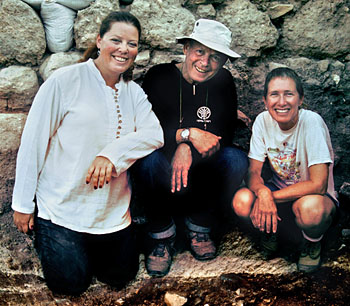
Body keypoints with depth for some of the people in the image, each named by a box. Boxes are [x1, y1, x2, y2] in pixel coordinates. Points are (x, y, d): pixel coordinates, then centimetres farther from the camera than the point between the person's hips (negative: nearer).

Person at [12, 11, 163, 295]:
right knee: (71, 282, -2)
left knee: (122, 276, 10)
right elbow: (33, 141, -10)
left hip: (112, 211, 5)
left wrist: (112, 154, -27)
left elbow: (155, 133, -11)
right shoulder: (65, 80, -11)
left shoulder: (133, 92, 5)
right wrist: (23, 203, -8)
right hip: (61, 205, -4)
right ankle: (43, 234, 25)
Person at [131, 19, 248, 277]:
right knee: (150, 160, -35)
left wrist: (188, 150, -27)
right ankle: (162, 234, -10)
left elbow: (225, 136, -10)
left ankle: (199, 225, -3)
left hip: (202, 173, 3)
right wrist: (188, 134, -30)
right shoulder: (160, 77, -11)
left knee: (237, 159, -25)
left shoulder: (223, 82, -3)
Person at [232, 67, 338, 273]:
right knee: (242, 201, -27)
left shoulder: (312, 122, -23)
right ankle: (271, 229, 8)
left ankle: (313, 242, -1)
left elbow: (318, 185, -25)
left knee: (311, 208, -39)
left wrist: (272, 197, -26)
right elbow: (253, 172, -9)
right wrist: (263, 192, -32)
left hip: (312, 196, -3)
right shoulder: (263, 121, -11)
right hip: (279, 194, 4)